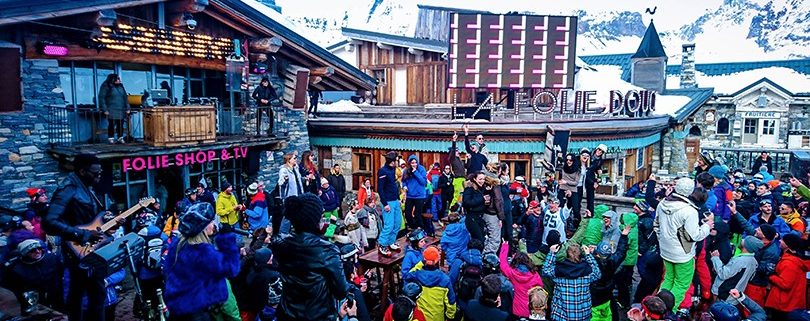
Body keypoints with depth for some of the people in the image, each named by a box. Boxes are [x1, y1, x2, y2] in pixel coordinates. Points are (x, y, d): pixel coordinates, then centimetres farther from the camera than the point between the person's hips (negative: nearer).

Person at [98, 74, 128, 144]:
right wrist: (104, 109, -11)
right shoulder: (106, 86, -4)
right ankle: (111, 138, 5)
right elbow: (101, 98, -6)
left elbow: (125, 97, 17)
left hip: (121, 110, 5)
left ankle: (120, 138, 12)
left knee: (120, 124, 3)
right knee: (111, 124, -4)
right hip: (111, 110, -5)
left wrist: (127, 108, 11)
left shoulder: (120, 86, 13)